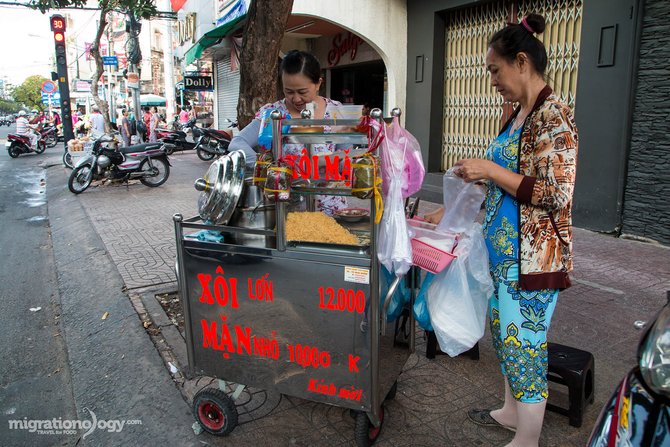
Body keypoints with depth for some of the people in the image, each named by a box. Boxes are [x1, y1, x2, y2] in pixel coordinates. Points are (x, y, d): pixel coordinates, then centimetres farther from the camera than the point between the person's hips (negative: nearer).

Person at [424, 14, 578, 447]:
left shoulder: (554, 115, -16)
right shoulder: (520, 115, 11)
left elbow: (556, 194, -22)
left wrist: (490, 170, -19)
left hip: (532, 256, -9)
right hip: (504, 248, 9)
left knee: (524, 343, 2)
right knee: (505, 331, 20)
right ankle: (512, 411, 40)